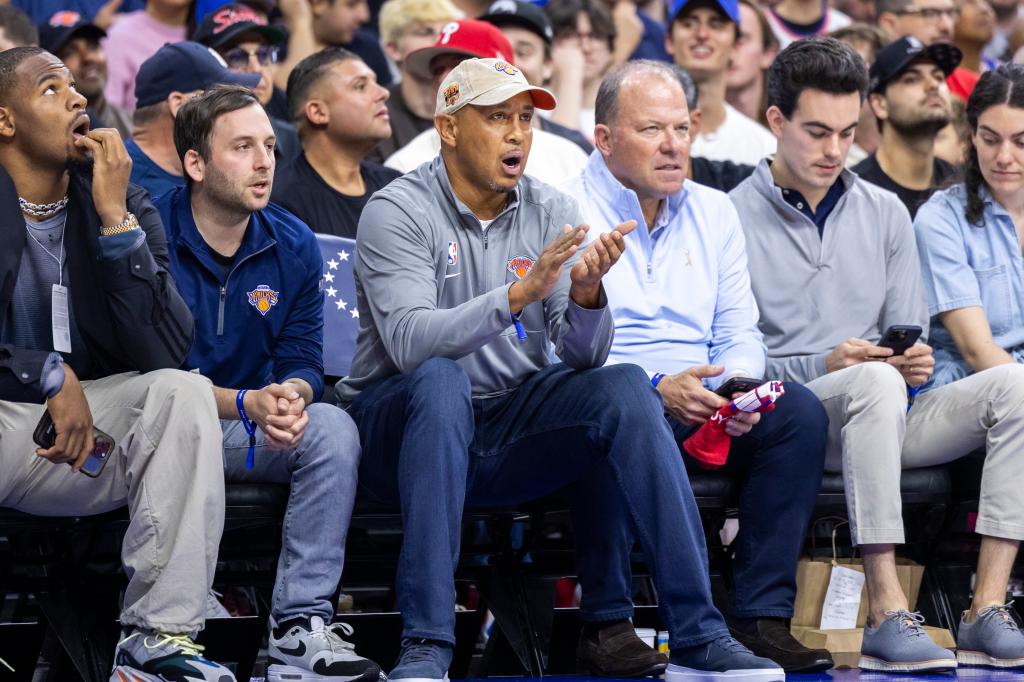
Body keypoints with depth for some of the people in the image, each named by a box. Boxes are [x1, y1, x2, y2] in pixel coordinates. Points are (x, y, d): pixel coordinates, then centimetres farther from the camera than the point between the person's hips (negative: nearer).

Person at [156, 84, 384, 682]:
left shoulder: (294, 246, 2)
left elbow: (303, 363, 1)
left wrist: (290, 398, -26)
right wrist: (245, 404, -31)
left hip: (250, 431, 5)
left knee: (333, 427, -23)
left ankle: (302, 622, -27)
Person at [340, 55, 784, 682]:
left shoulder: (552, 212, 5)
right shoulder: (399, 212, -9)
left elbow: (583, 357, -3)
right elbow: (410, 342, -25)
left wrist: (588, 294, -25)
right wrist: (519, 294, -36)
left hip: (513, 429, 4)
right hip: (400, 424, -4)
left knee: (624, 388, -21)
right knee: (441, 379, -36)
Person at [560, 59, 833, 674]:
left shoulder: (715, 213, 19)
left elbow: (740, 334, 14)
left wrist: (736, 390, -10)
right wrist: (656, 388, -23)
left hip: (702, 411, 5)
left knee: (799, 410, -21)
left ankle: (763, 617, -22)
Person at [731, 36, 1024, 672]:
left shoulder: (885, 213, 16)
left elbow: (912, 348, 16)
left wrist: (915, 363, -9)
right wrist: (823, 367, -19)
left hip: (885, 421, 5)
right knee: (874, 383, -38)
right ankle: (887, 613, -41)